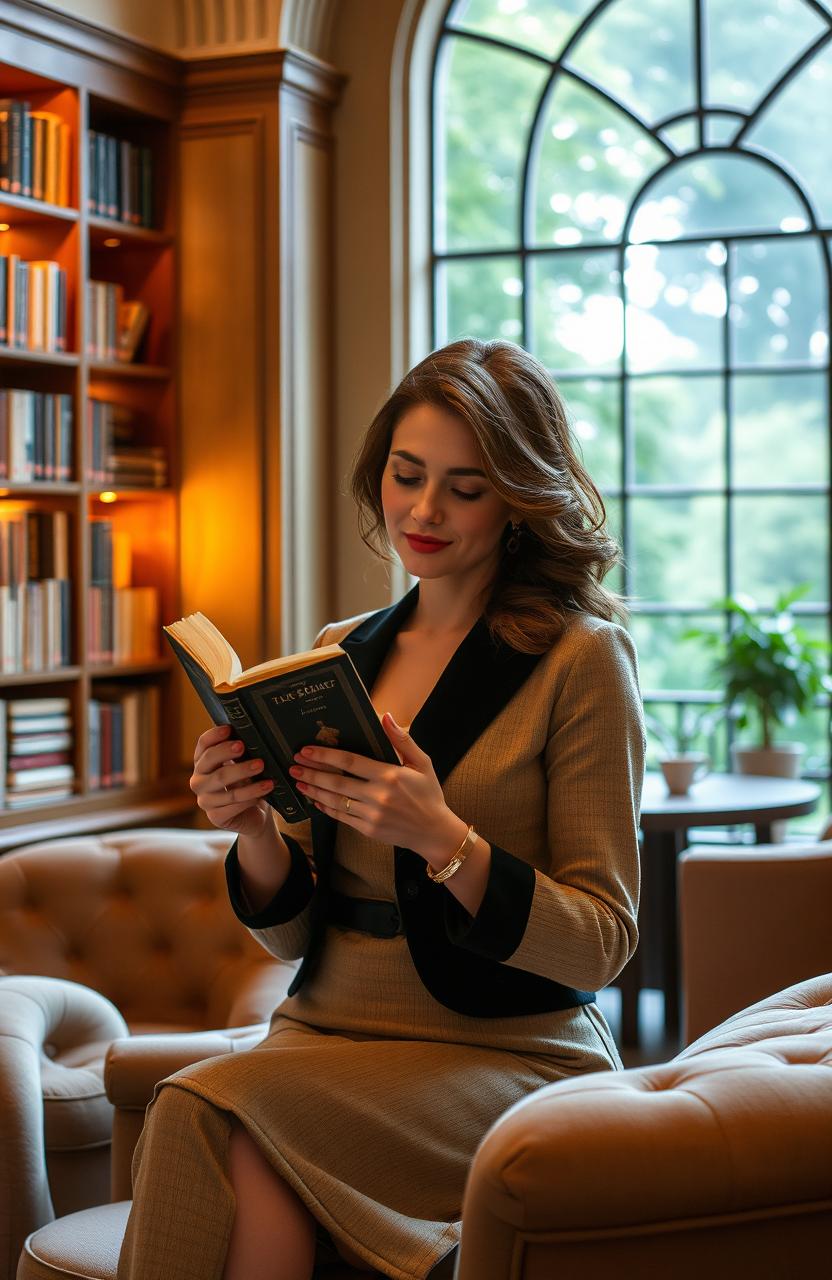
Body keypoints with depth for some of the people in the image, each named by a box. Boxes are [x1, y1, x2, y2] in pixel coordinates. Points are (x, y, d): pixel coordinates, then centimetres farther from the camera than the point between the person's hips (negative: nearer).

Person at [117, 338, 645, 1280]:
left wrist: (442, 840, -22)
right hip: (326, 1034, 4)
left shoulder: (578, 656, -4)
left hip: (505, 1053, -4)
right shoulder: (341, 653, 12)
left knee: (209, 1112, -29)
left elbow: (600, 943, -6)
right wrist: (253, 831, -8)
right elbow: (295, 934, 14)